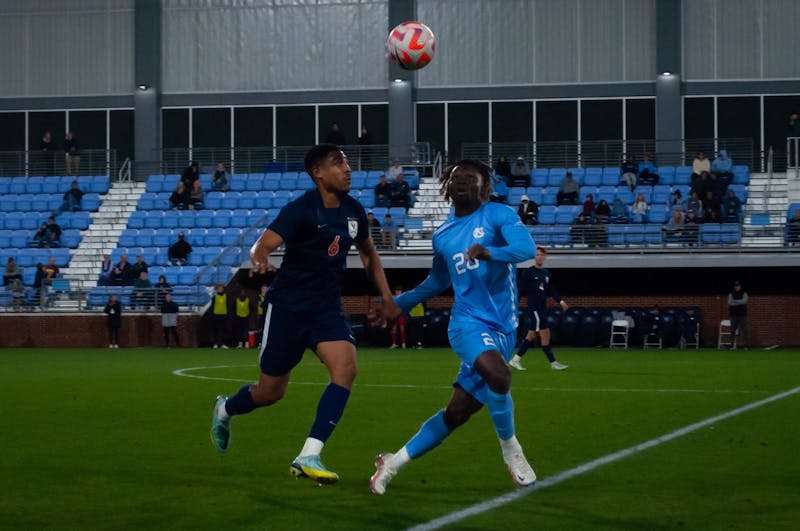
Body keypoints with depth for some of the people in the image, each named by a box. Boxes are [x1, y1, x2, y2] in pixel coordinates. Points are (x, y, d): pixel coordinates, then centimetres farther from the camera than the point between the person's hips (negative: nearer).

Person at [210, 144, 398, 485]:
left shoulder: (353, 211, 3)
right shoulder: (301, 210, -16)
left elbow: (367, 252, 21)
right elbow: (263, 245, -27)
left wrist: (385, 296, 15)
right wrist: (259, 259, -50)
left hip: (327, 306, 5)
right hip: (287, 305, -5)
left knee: (346, 367, -22)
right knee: (271, 392, 6)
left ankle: (309, 456, -21)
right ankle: (225, 409, 43)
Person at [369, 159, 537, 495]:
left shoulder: (498, 215, 1)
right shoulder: (442, 235, 13)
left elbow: (527, 248, -17)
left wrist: (491, 252, -35)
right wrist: (398, 303, 29)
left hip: (502, 329, 0)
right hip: (469, 322, 0)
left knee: (457, 412, 2)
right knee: (498, 376, -32)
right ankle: (511, 450, -8)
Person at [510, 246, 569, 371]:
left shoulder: (546, 274, 15)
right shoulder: (528, 273, -5)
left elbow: (552, 292, 17)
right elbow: (521, 290, -5)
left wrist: (561, 301, 6)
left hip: (542, 309, 7)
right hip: (533, 308, -7)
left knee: (531, 336, 8)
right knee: (545, 334, -9)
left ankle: (515, 360, 15)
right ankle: (553, 363, -6)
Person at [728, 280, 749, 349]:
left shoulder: (744, 294, 5)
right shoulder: (731, 294, 8)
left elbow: (744, 301, -13)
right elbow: (730, 303, -7)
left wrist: (734, 301, -10)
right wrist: (739, 302, -13)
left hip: (742, 315, -1)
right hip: (734, 315, 1)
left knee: (744, 330, -5)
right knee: (733, 330, -3)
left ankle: (745, 345, -3)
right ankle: (734, 345, 0)